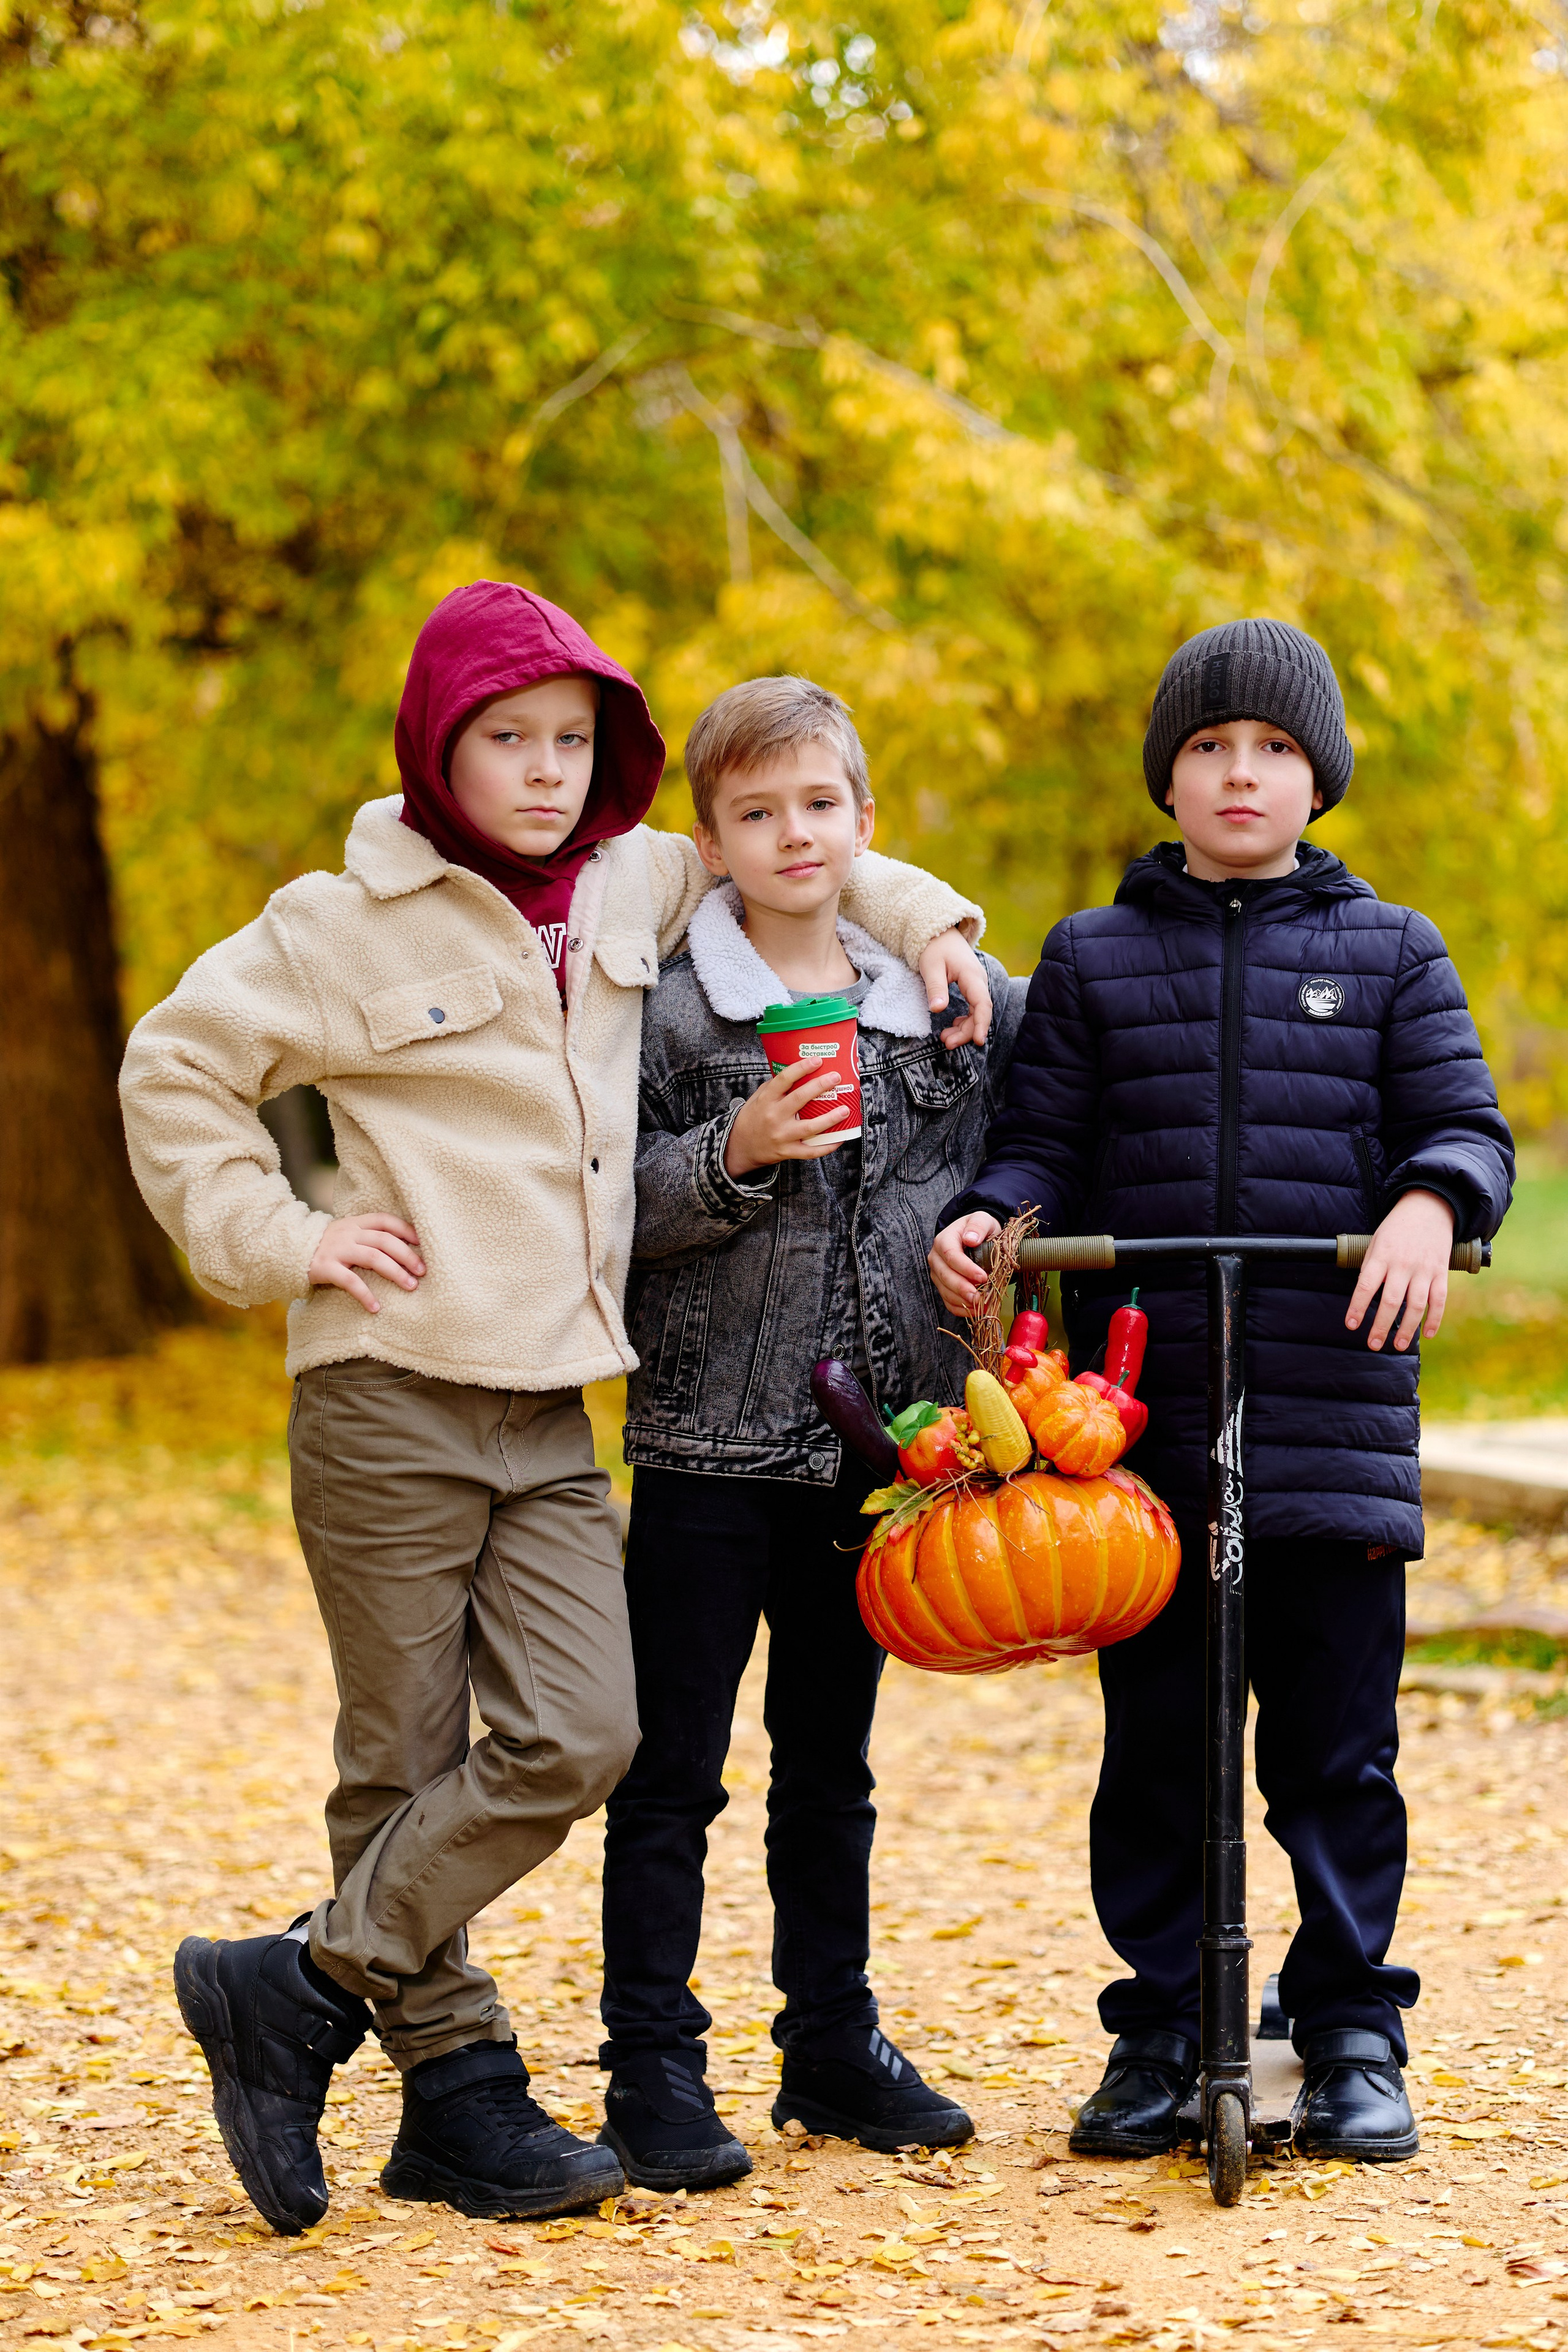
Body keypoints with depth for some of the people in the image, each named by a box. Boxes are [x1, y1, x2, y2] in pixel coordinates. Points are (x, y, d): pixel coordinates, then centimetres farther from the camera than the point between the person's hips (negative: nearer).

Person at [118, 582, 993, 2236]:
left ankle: (300, 1991, 4)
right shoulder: (356, 922, -2)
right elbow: (175, 1065, 3)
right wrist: (276, 1238, -5)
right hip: (390, 1398, -4)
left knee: (578, 1740, -8)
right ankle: (457, 2088, 12)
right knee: (408, 1763, -2)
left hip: (551, 1413, 5)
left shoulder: (636, 889, 11)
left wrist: (921, 919, 15)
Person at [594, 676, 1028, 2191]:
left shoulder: (943, 1003, 6)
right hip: (706, 1448, -4)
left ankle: (834, 2047, 25)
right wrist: (732, 1157, -23)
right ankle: (654, 2074, 7)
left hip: (871, 1442, 4)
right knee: (672, 1770, 1)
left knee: (830, 1761, 15)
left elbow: (991, 1175, 18)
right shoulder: (663, 1008, -6)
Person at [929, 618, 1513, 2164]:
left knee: (1337, 1744, 0)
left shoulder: (1391, 953, 12)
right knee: (1154, 1743, 4)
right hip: (1139, 1420, 1)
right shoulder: (1093, 960, 14)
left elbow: (1465, 1124, 5)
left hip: (1334, 1414, -1)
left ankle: (1352, 2036, 12)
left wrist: (1430, 1203, -17)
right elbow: (1046, 1146, 10)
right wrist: (990, 1216, -11)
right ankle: (1158, 2036, 14)